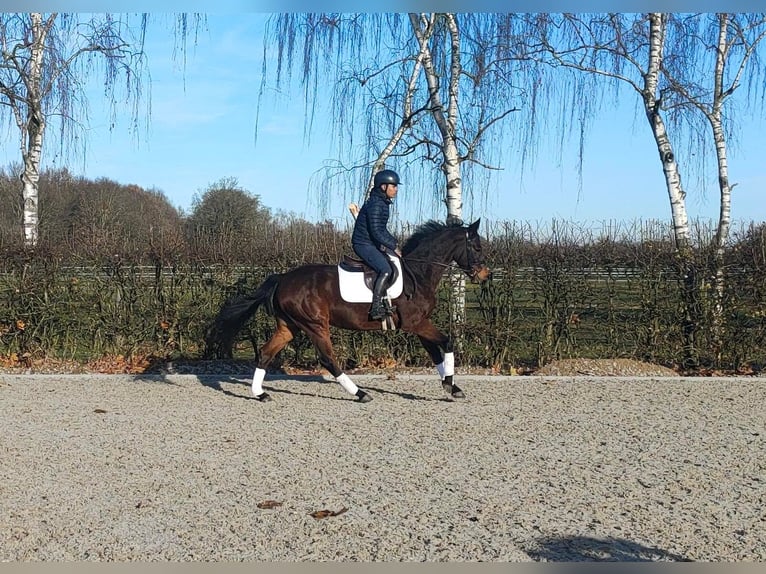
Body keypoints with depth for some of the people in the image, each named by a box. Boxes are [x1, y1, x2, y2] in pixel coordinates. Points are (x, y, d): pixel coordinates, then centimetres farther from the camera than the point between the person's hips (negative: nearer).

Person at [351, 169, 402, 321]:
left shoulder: (383, 204, 13)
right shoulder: (375, 205, -19)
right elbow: (376, 232, -24)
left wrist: (392, 242, 7)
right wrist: (393, 246, -17)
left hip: (373, 244, 11)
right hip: (364, 244, -11)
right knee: (386, 270, -26)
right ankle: (376, 308, -28)